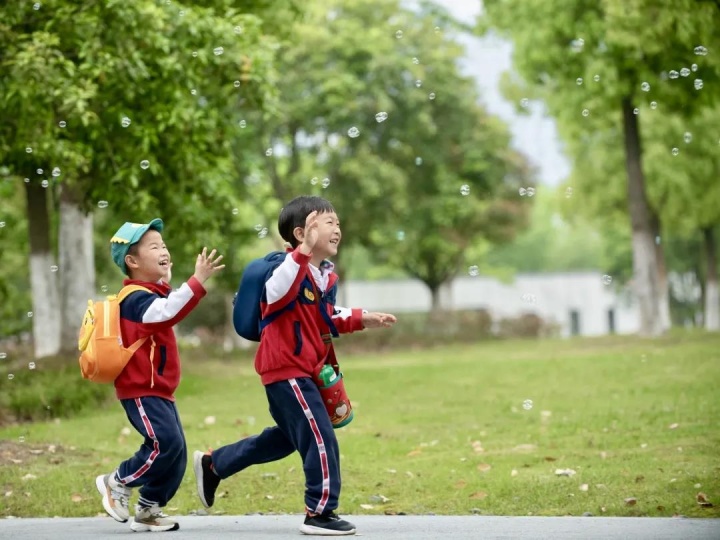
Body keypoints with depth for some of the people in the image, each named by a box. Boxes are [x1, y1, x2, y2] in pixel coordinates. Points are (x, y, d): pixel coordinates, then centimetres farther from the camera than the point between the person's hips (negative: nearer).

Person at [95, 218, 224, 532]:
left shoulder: (151, 294, 16)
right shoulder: (136, 298, -17)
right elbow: (168, 311, -34)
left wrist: (164, 281, 19)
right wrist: (198, 281, -40)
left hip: (159, 390, 10)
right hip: (141, 390, -10)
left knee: (176, 454, 6)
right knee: (166, 443, -20)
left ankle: (148, 511, 16)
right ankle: (117, 483, 0)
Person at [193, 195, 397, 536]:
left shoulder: (327, 276, 9)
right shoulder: (291, 265, -19)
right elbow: (275, 295, -41)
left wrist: (361, 319, 11)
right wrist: (305, 252, -48)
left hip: (300, 369, 10)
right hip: (286, 369, -10)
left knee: (287, 437, 23)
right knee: (320, 438, -9)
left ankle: (212, 464, 36)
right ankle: (320, 513, 1)